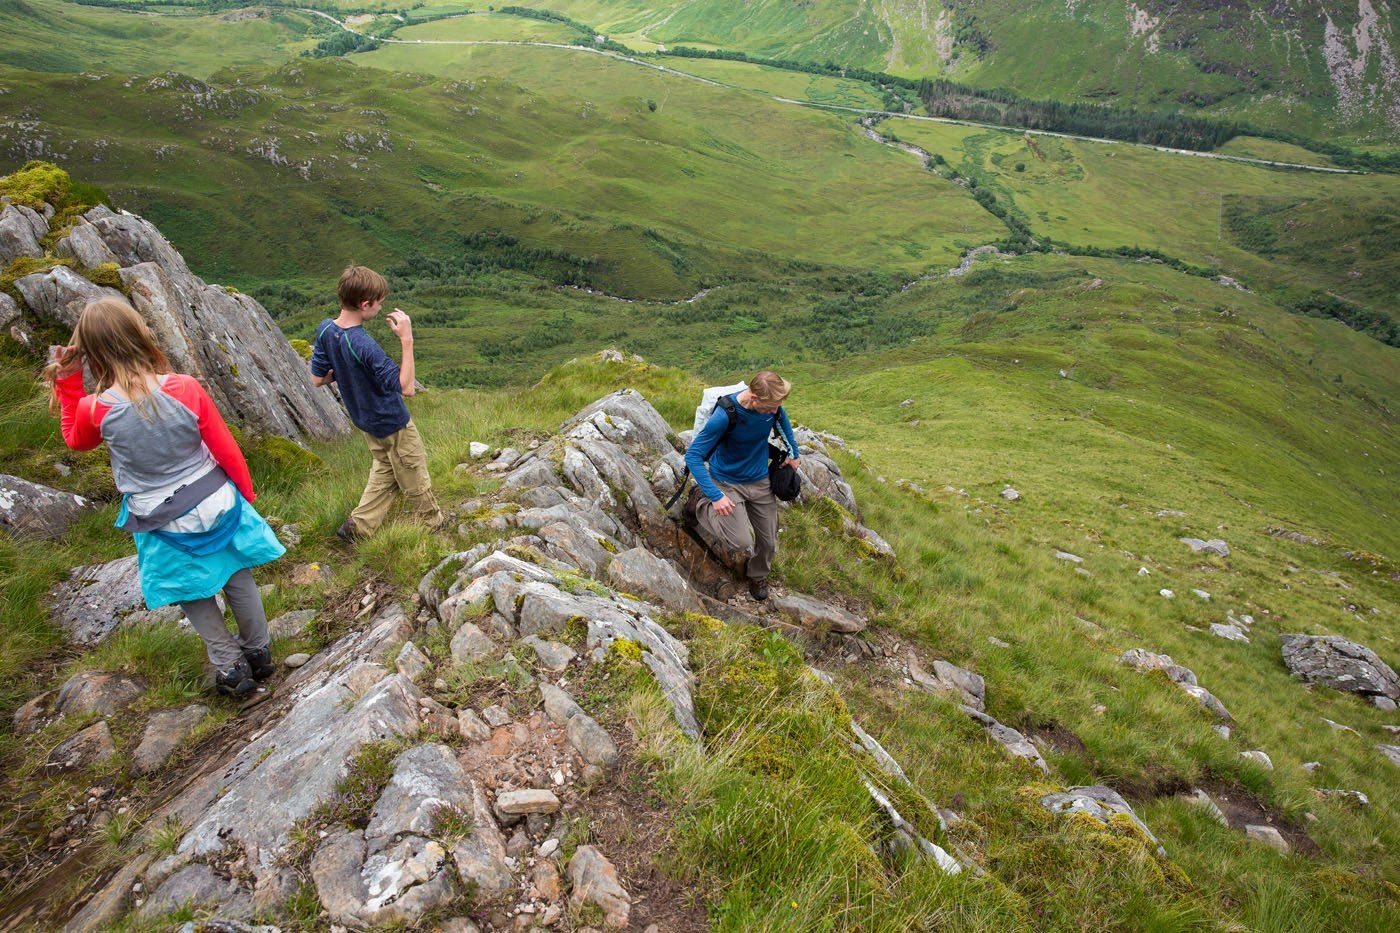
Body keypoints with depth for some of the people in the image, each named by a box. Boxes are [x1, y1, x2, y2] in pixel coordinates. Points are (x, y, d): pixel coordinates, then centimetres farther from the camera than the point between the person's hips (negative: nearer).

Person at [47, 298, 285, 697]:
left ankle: (231, 666, 25)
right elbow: (226, 448, -9)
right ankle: (259, 653, 34)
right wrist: (246, 492, 7)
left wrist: (67, 384, 4)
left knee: (193, 593, 21)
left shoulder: (94, 409, -16)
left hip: (165, 525, -1)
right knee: (237, 577, 20)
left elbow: (75, 440, 10)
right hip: (217, 506, 1)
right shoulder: (185, 389, -19)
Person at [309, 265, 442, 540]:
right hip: (393, 423, -8)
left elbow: (317, 378, -1)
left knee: (384, 470, 26)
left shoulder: (324, 329, -10)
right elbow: (406, 387, -32)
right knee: (414, 475, 14)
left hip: (366, 419, 8)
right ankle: (431, 521, 34)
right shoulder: (364, 345, -35)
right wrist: (407, 340, -35)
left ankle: (359, 525, 24)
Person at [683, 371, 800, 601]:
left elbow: (783, 420, 13)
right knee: (743, 543, -16)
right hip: (728, 484, -5)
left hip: (760, 481, 5)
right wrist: (716, 496, -29)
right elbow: (693, 455, -25)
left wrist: (793, 454, 21)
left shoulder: (772, 405, -15)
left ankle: (758, 575, 45)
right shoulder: (725, 415, -31)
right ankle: (701, 503, 9)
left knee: (768, 542, 10)